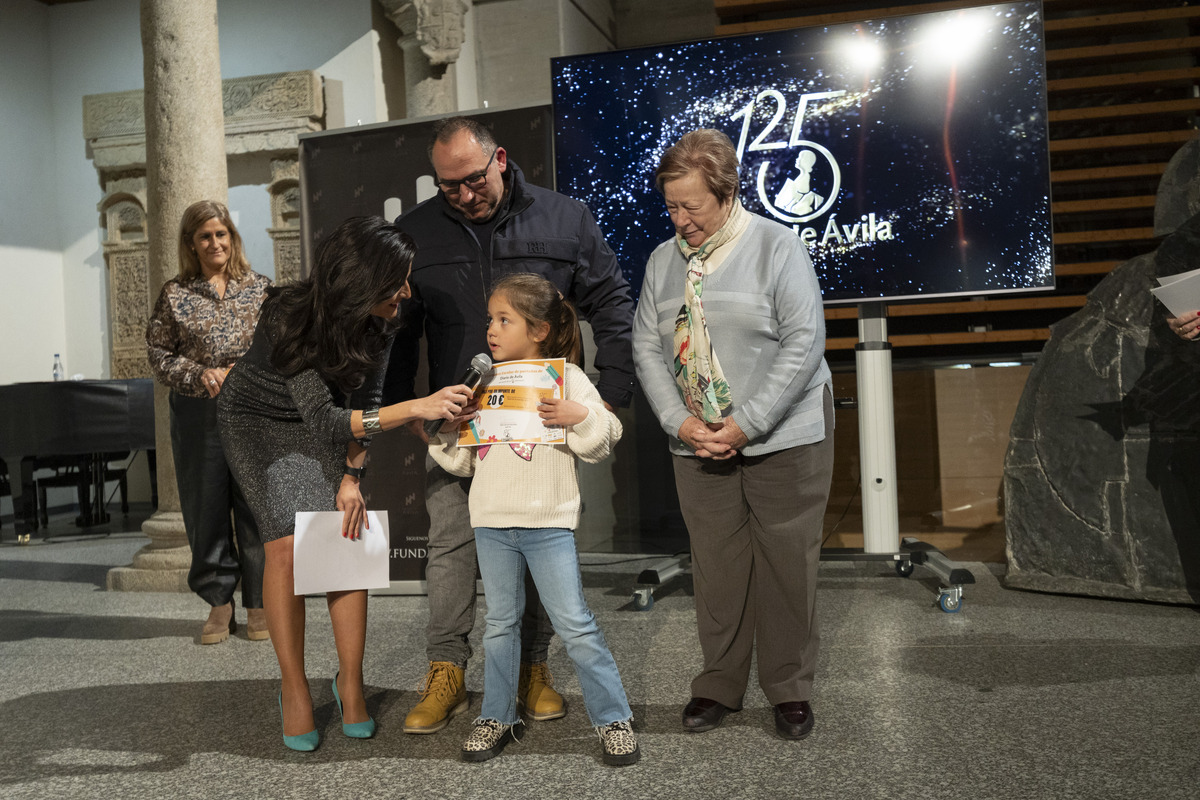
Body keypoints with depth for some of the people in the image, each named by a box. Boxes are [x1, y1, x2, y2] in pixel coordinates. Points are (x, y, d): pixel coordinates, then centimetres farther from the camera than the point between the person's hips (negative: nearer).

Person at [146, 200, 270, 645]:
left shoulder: (259, 288, 8)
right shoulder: (175, 294, 7)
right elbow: (158, 355, 5)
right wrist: (201, 375, -10)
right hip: (198, 415, 0)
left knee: (257, 506, 1)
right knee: (206, 506, 4)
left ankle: (259, 604, 13)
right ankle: (219, 603, 17)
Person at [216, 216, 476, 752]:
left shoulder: (379, 323, -20)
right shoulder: (290, 317, -36)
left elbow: (363, 403, -8)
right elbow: (324, 421, -40)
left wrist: (352, 476, -16)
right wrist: (417, 408, -49)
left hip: (320, 419, 4)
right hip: (257, 420, -4)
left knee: (346, 540, -11)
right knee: (286, 543, -18)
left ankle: (349, 681, 5)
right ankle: (294, 689, -1)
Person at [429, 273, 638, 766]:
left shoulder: (566, 376, -3)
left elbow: (601, 443, -6)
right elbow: (463, 461, 15)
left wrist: (579, 417, -23)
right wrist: (441, 435, -2)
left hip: (549, 522, -4)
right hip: (492, 522, 4)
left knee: (574, 623, -2)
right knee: (500, 623, 14)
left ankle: (613, 718, 11)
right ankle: (498, 717, 27)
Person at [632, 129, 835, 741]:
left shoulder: (776, 246, -5)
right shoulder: (663, 259, 7)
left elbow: (804, 343, -11)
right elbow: (647, 347, 6)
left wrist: (746, 424, -15)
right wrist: (680, 422, -8)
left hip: (783, 438, -3)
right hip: (698, 443, 3)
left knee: (786, 564, 3)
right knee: (715, 565, 6)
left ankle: (790, 691, 20)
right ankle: (719, 686, 22)